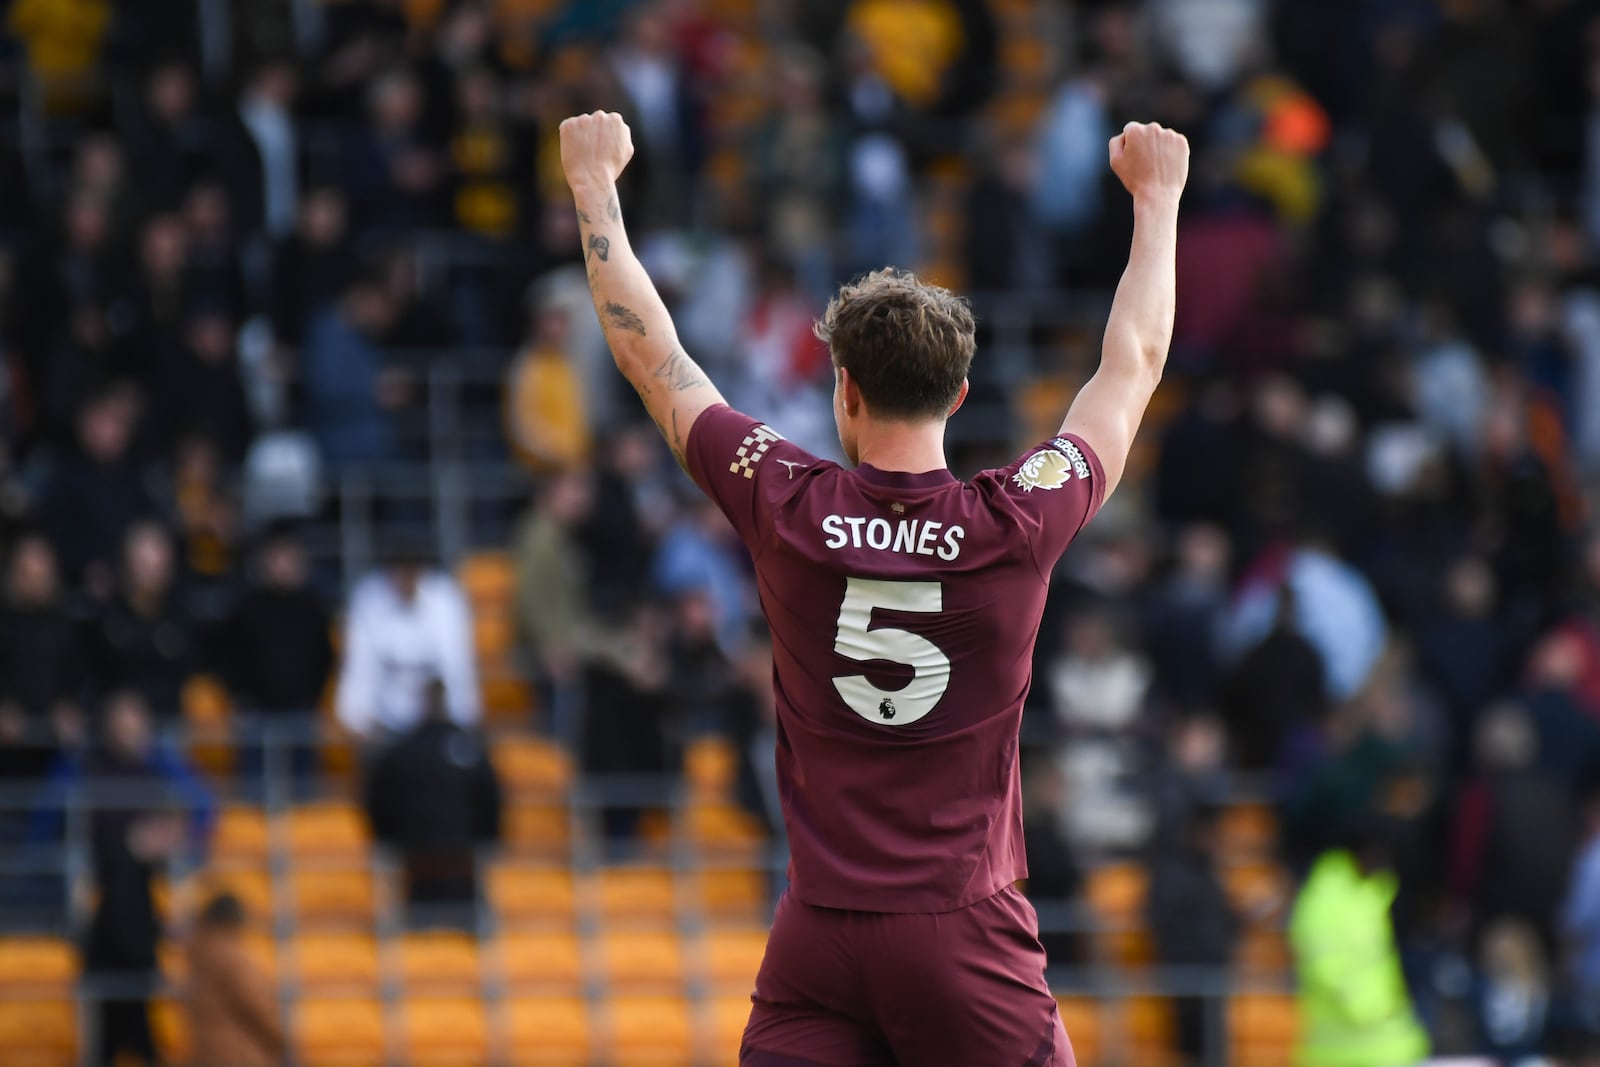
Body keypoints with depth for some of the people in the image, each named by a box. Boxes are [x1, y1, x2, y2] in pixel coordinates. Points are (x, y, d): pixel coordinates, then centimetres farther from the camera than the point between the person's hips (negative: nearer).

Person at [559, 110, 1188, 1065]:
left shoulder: (788, 512, -4)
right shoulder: (1015, 527, -6)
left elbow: (648, 350, 9)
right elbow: (1133, 365, 10)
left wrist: (594, 183, 22)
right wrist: (1157, 198, 25)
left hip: (817, 947, 1)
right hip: (968, 936, -1)